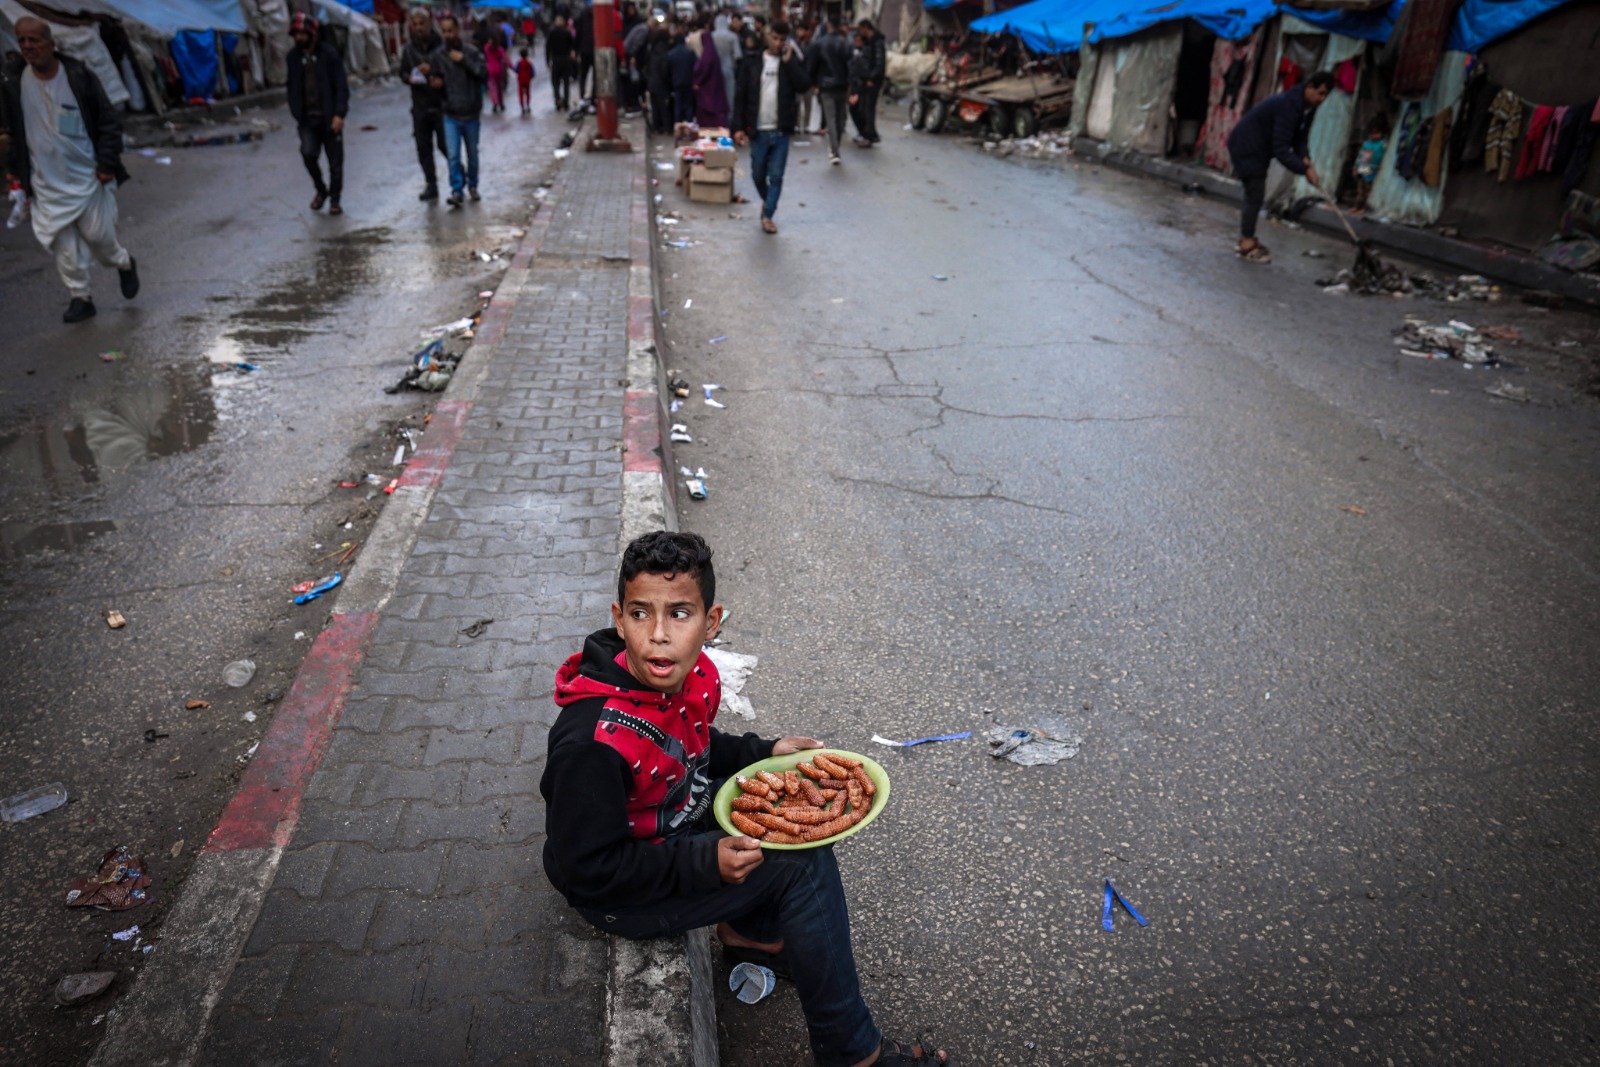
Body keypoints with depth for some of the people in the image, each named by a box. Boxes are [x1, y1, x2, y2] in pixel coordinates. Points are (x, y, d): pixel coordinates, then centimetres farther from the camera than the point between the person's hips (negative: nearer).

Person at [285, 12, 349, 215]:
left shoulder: (329, 53, -5)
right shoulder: (293, 56, 7)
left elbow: (341, 86, -8)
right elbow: (291, 86, 14)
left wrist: (339, 114, -17)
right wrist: (296, 113, 7)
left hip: (329, 117, -2)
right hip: (307, 118, 2)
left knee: (335, 161, 2)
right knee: (308, 153, -14)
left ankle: (334, 200, 18)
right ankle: (321, 190, 11)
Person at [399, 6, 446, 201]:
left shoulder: (441, 44, -7)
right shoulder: (409, 49, 7)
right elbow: (402, 73, 16)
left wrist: (433, 70, -22)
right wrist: (410, 78, -6)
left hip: (441, 104, -4)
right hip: (420, 105, 4)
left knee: (444, 144, -2)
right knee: (423, 147, 3)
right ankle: (431, 185, 10)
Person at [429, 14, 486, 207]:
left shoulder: (471, 51, -4)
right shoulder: (437, 54, -1)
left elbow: (484, 74, -13)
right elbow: (436, 79, 10)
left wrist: (464, 60, -19)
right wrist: (436, 83, -12)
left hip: (471, 113, 0)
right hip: (450, 115, 0)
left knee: (472, 153, 13)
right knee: (453, 155, -10)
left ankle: (472, 185, 30)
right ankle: (456, 190, -5)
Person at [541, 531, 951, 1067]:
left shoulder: (694, 675, -11)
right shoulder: (591, 742, -34)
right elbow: (592, 868, -25)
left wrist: (765, 752, -3)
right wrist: (707, 862, -29)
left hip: (681, 821, 8)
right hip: (619, 894, -8)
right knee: (802, 866, -15)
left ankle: (751, 931, 18)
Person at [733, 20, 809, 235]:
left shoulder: (792, 62, 4)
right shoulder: (753, 63, 2)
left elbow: (804, 86, -12)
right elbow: (740, 96, 1)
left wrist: (788, 61, -14)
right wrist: (738, 127, -6)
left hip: (781, 131, -1)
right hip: (758, 130, 1)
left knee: (776, 176, -1)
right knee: (758, 174, 12)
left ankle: (768, 215, 7)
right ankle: (766, 200, 38)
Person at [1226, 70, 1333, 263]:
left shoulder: (1307, 107, 1)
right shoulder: (1288, 105, -29)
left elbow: (1299, 137, 6)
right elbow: (1281, 149, -32)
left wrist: (1305, 159, -13)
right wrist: (1305, 170, -31)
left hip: (1259, 149, 10)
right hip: (1246, 147, -10)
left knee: (1255, 194, 13)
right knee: (1255, 195, -10)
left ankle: (1247, 239, 21)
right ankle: (1246, 244, -4)